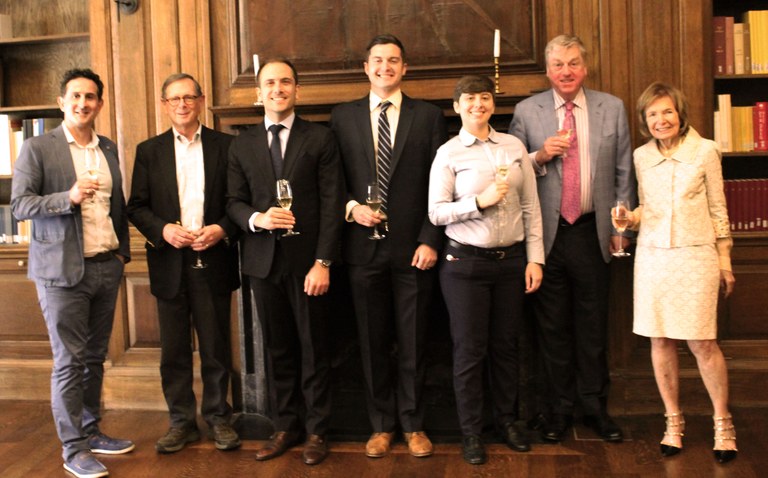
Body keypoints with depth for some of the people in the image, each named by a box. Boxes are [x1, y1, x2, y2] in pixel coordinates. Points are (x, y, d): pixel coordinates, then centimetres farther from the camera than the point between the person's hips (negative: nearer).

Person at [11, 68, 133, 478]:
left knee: (95, 356, 13)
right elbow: (19, 205, -10)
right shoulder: (37, 148, -4)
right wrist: (68, 197, -23)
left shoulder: (109, 149, 12)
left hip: (106, 267, 5)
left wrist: (123, 250, 12)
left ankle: (91, 431, 27)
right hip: (62, 271, -5)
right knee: (69, 360, -1)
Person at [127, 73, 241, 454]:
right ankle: (181, 421, 20)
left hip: (213, 261, -1)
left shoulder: (226, 146, 4)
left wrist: (222, 229, -13)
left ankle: (217, 417, 21)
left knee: (215, 347, 7)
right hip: (169, 263, 1)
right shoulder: (149, 151, 8)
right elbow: (136, 206, 6)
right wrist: (163, 229, -11)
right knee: (174, 350, 7)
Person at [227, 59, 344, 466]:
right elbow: (234, 202, 10)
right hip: (263, 260, 3)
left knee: (313, 348, 5)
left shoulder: (320, 139, 0)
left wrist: (323, 262, -12)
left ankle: (316, 431, 19)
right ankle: (285, 427, 24)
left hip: (307, 260, -3)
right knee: (277, 349, 11)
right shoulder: (242, 145, 10)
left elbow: (332, 204, -5)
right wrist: (257, 218, -13)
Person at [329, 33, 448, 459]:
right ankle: (381, 424, 24)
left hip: (412, 247, -1)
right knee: (373, 343, 9)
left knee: (413, 342, 7)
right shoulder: (343, 117, 7)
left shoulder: (428, 116, 3)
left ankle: (413, 424, 23)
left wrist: (430, 241, -7)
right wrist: (351, 207, -10)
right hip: (363, 247, 1)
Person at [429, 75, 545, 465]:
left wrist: (535, 258, 2)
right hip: (466, 261, -3)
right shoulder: (448, 154, -3)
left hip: (511, 259, 3)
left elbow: (531, 207, 6)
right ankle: (471, 432, 19)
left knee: (506, 344, 12)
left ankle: (507, 420, 30)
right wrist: (480, 201, -18)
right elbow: (436, 212, -6)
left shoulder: (514, 146, 6)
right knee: (470, 349, 5)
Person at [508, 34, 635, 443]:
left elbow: (623, 173, 7)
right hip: (546, 233, 0)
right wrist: (540, 156, -16)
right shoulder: (526, 111, 1)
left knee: (593, 326, 10)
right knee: (552, 327, 8)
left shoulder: (612, 108, 4)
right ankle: (558, 409, 22)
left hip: (592, 232, 1)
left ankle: (595, 407, 24)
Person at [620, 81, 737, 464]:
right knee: (660, 341, 6)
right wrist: (633, 218, -5)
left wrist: (724, 260, 3)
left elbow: (718, 208, 4)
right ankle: (673, 421, 21)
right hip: (652, 256, 3)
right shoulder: (641, 156, 7)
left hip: (695, 256, -3)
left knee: (702, 343, -3)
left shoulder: (705, 151, 0)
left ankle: (723, 425, 15)